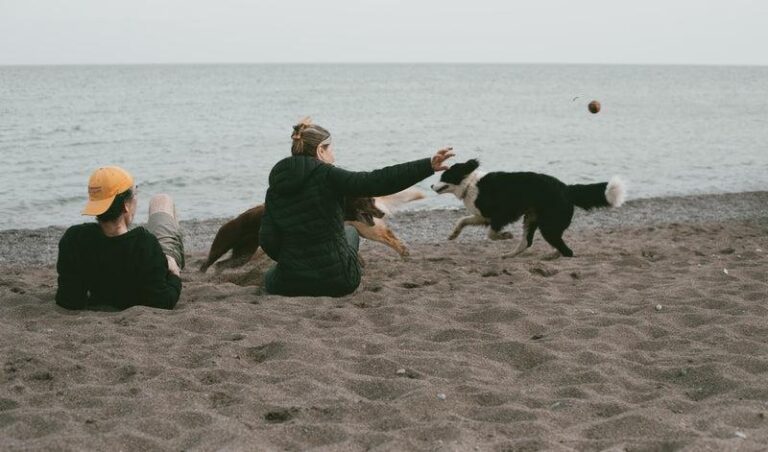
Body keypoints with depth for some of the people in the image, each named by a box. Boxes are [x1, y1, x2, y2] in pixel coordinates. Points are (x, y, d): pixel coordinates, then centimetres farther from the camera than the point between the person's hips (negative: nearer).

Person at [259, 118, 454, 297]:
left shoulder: (275, 188, 1)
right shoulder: (327, 176, -13)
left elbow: (268, 241, -3)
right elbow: (378, 182, -23)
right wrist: (428, 166, -26)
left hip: (291, 283, 3)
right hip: (337, 279, -3)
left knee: (270, 277, 39)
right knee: (349, 231, 32)